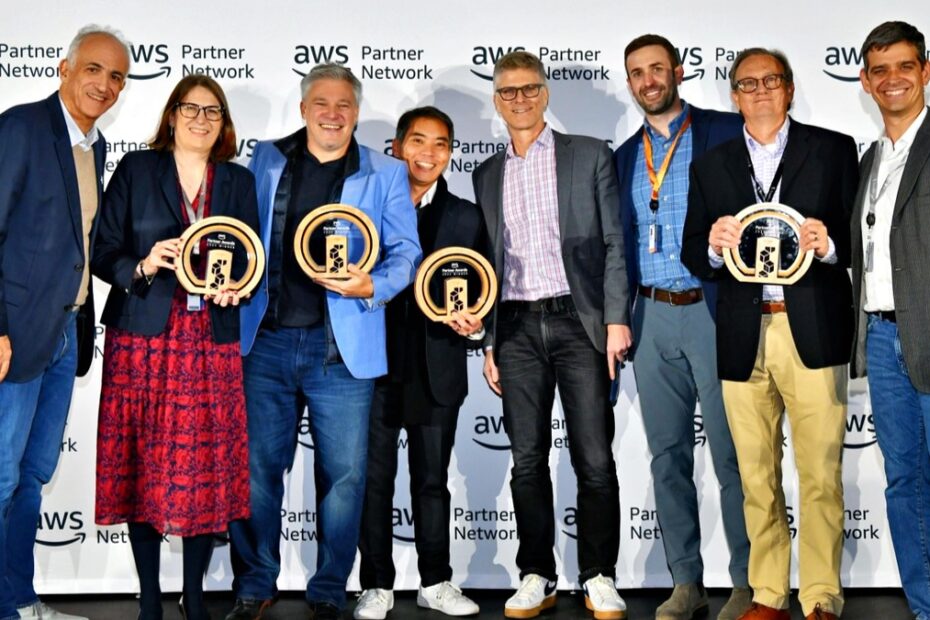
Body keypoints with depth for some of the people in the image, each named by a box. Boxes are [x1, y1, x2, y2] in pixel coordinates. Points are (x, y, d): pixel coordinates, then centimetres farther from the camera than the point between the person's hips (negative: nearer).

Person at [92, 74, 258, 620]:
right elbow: (104, 252, 2)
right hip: (143, 340, -1)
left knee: (207, 469, 1)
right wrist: (143, 267, -17)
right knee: (144, 467, 1)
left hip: (211, 345, 2)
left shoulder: (240, 180, 12)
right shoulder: (136, 169, 5)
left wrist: (237, 285, -9)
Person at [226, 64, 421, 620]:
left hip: (342, 348, -1)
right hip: (265, 340, 2)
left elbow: (406, 251, 3)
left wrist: (372, 287, -16)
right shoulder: (266, 161, 13)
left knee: (344, 474, 3)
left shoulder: (385, 174, 8)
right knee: (256, 468, 6)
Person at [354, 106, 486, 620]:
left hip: (436, 371, 2)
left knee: (432, 481, 12)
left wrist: (474, 325, -12)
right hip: (374, 368, -1)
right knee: (374, 480, 6)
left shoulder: (466, 217, 9)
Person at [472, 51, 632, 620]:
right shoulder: (487, 175, 16)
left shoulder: (590, 156, 7)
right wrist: (488, 342, 10)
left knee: (595, 458, -2)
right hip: (516, 327, 3)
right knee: (527, 460, 5)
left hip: (578, 319, -3)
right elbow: (487, 263, 15)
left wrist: (616, 318, -8)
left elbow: (613, 243, 2)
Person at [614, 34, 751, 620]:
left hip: (714, 308, -5)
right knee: (668, 456, 8)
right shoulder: (626, 154, 15)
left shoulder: (724, 131, 0)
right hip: (653, 315, 5)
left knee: (732, 453, 0)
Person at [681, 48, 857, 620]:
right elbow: (693, 254, 10)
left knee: (821, 475, -2)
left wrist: (830, 245, -17)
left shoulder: (833, 149, 9)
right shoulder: (711, 166, 15)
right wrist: (714, 247, -11)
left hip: (813, 332, -2)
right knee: (757, 477, 7)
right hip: (743, 337, 2)